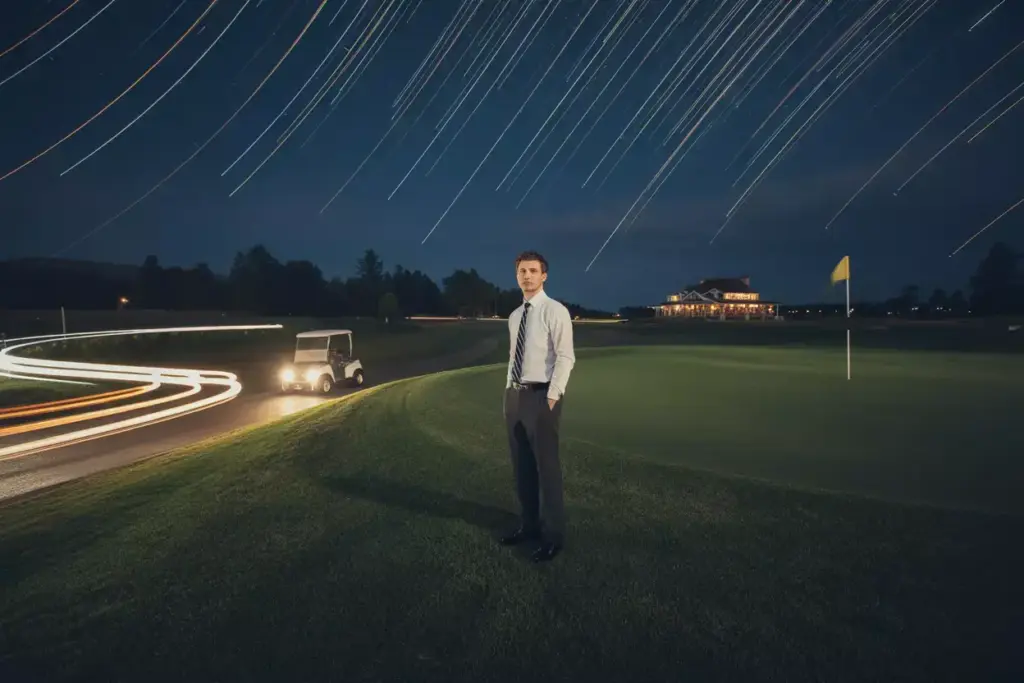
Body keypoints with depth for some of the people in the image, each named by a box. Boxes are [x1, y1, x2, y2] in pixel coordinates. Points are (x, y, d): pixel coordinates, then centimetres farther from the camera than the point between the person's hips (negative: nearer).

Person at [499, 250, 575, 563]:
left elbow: (565, 357, -14)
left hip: (541, 395, -7)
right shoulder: (514, 316, 13)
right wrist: (510, 391, 12)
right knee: (521, 465, 15)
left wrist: (552, 396, -18)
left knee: (547, 466, 0)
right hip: (514, 394, 7)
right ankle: (529, 525, 30)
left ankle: (553, 534, 14)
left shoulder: (555, 311, -9)